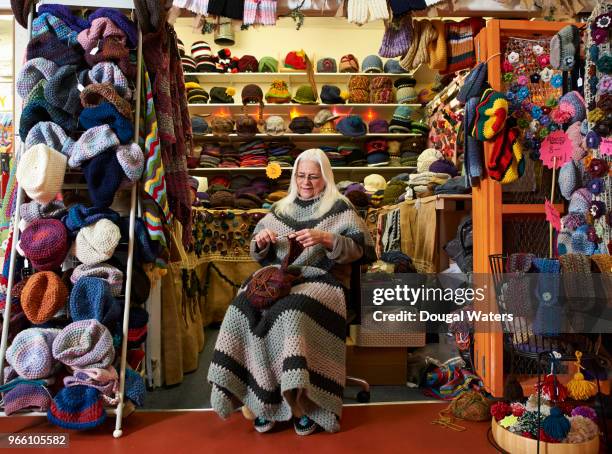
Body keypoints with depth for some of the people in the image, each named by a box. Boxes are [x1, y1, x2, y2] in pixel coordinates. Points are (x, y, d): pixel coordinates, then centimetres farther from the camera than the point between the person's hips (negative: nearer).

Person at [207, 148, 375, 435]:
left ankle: (303, 400, -21)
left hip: (320, 279, -4)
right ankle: (259, 399, -17)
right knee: (244, 307, -26)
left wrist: (326, 238, -18)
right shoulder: (281, 208, 21)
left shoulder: (339, 207, 9)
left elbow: (357, 249, -2)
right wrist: (260, 241, -2)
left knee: (294, 311, -36)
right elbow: (260, 255, 21)